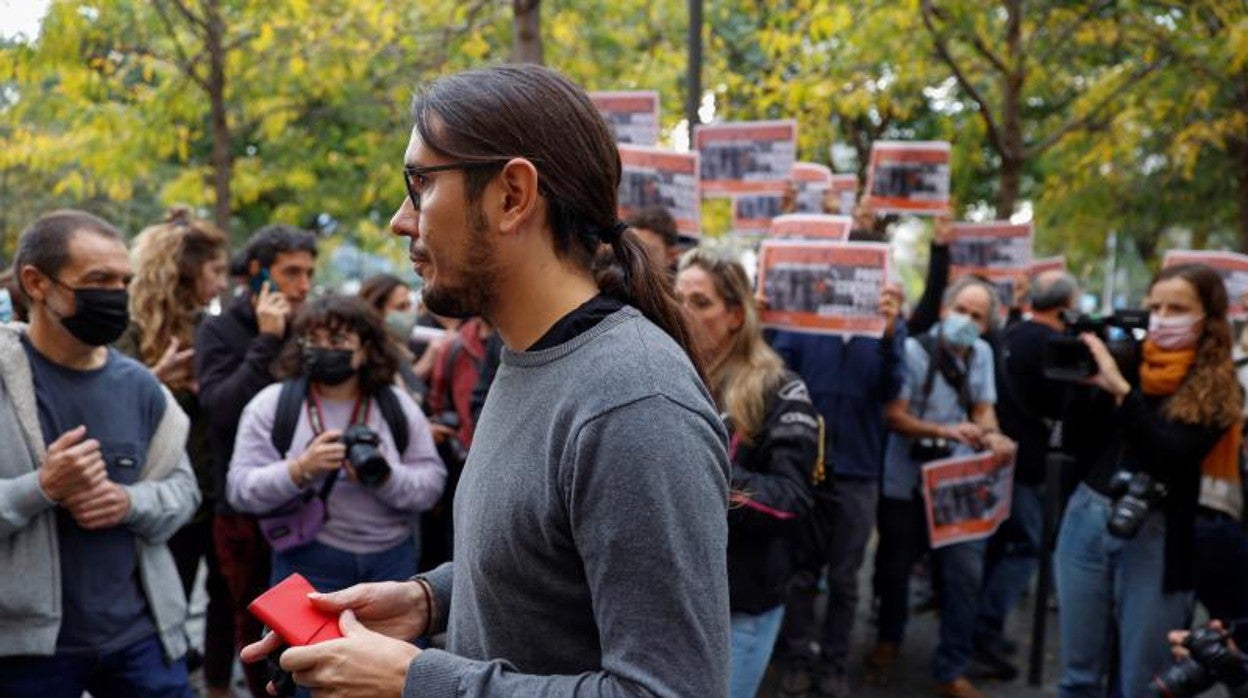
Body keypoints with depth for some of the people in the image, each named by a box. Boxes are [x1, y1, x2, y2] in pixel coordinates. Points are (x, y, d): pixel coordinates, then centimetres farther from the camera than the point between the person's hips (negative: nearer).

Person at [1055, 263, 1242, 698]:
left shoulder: (1217, 390, -4)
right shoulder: (1125, 360, 3)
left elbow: (1172, 455, -19)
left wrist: (1121, 389, -25)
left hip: (1155, 540, -3)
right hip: (1086, 519, 3)